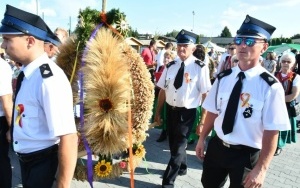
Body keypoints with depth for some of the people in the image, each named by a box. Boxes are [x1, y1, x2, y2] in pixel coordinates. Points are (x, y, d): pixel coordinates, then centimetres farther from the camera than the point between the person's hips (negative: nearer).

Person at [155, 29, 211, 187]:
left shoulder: (200, 67, -13)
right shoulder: (170, 66, 2)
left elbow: (205, 94, -12)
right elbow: (163, 90, 7)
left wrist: (203, 119, -11)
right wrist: (158, 112, 10)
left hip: (187, 113, -5)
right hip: (170, 110, 6)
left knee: (178, 147, 1)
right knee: (173, 144, 20)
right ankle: (181, 167, 47)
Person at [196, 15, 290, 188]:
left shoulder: (271, 86, -18)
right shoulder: (223, 78, -3)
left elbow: (272, 132, -18)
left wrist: (261, 168, -17)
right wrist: (202, 139, 11)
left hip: (247, 155, -4)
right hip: (216, 147, 5)